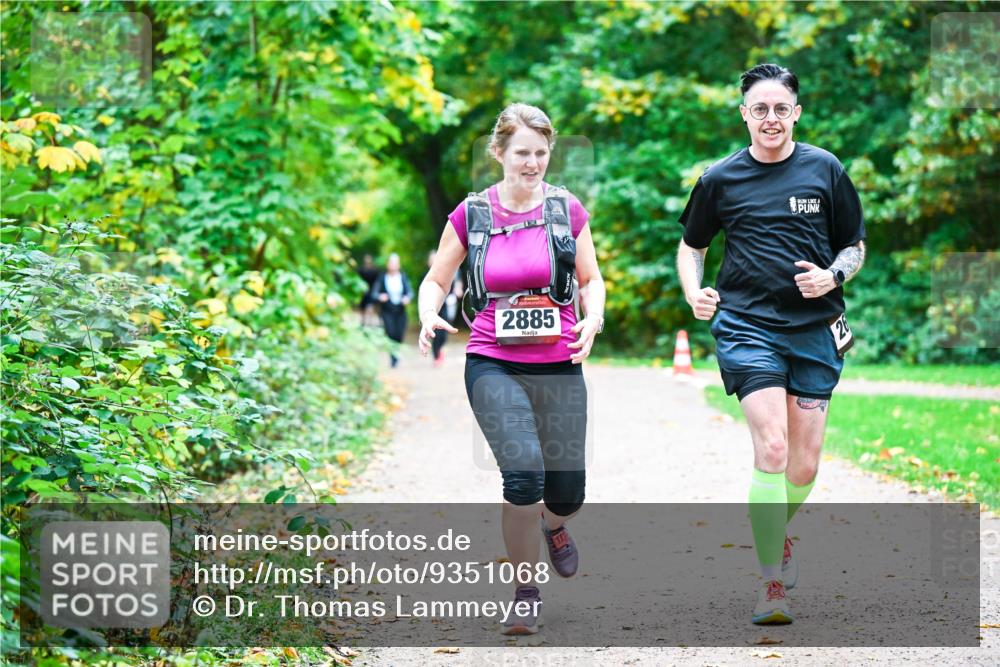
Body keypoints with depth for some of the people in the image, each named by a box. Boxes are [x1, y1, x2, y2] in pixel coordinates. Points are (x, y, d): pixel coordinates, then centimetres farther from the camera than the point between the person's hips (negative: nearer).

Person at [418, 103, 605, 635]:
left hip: (559, 368, 2)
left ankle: (553, 526, 43)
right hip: (493, 366, -2)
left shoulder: (568, 210, 2)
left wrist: (593, 318, -10)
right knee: (524, 472, -21)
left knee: (568, 494, 3)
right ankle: (527, 592, -2)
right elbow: (436, 279, 9)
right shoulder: (470, 215, 0)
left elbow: (591, 278, 11)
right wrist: (429, 316, -12)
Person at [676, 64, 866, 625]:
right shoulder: (721, 178, 4)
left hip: (815, 328, 2)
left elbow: (855, 245, 12)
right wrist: (694, 291, -2)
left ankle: (780, 531, 39)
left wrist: (833, 275, -9)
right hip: (747, 325, -2)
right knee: (772, 449, -17)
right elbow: (692, 245, 17)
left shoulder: (825, 170, 4)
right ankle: (772, 583, -9)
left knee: (805, 464, 5)